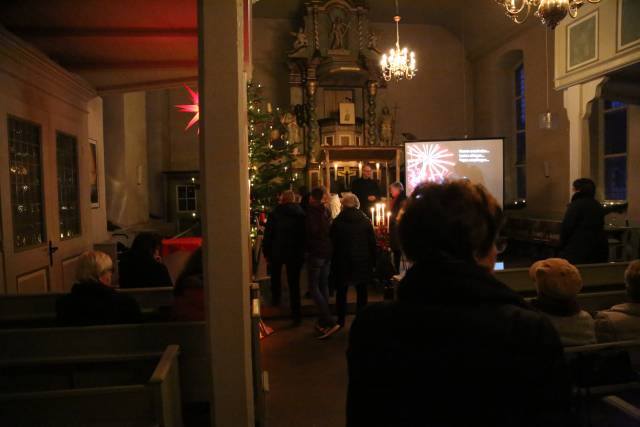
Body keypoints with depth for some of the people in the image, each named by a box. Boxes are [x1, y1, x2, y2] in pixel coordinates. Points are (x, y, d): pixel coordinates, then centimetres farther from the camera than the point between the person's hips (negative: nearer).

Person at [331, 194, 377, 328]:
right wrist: (373, 262, 4)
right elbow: (372, 243, -3)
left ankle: (340, 321, 17)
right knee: (362, 292, 11)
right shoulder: (366, 221, -5)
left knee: (341, 292, 13)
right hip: (363, 262, 1)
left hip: (342, 262, 0)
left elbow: (333, 243, -3)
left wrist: (334, 261, 7)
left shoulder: (337, 222, -7)